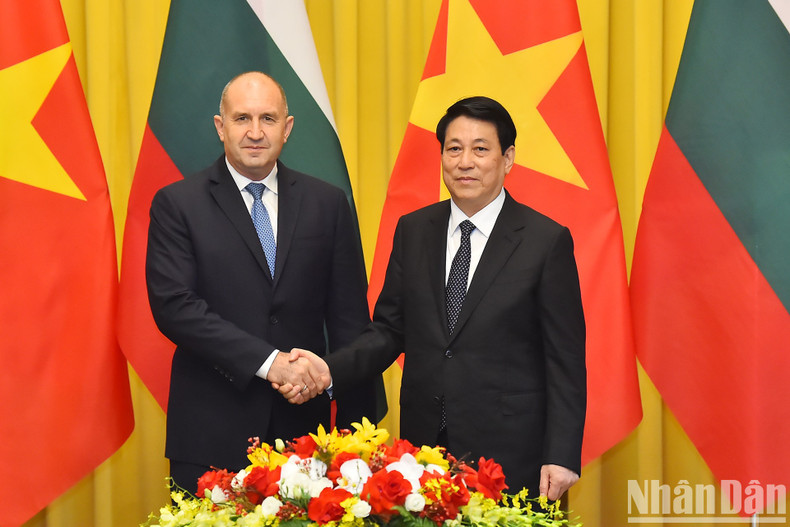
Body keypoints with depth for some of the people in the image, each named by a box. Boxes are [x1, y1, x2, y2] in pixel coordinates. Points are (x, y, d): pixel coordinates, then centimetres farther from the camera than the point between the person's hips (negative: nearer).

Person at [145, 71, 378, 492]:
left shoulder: (327, 203, 8)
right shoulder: (177, 204, 1)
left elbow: (349, 317, 8)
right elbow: (174, 305, -10)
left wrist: (357, 430, 2)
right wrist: (267, 361, -18)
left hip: (302, 426, 2)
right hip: (212, 433, -2)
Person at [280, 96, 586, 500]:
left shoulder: (547, 240, -5)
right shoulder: (413, 231, 8)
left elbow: (565, 359, -5)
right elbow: (389, 330, 9)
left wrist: (561, 457, -11)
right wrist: (328, 371, -9)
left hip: (508, 452, -3)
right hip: (423, 447, 4)